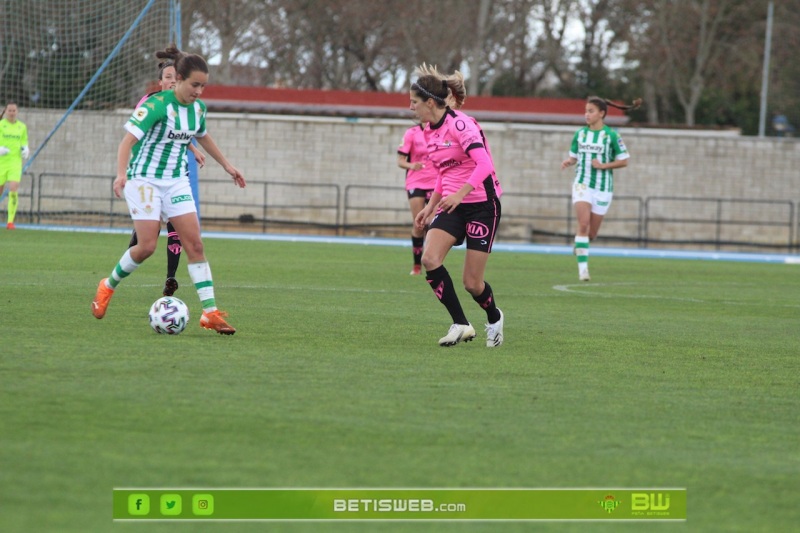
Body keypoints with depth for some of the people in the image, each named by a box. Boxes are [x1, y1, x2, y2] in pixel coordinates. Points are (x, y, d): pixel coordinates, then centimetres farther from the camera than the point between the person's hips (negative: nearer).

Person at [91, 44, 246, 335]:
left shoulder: (198, 108, 3)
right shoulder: (156, 105, -19)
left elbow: (203, 137, 25)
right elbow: (128, 139, -25)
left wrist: (227, 165, 29)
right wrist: (121, 174, -40)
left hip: (176, 182, 6)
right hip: (145, 180, -6)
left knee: (195, 244, -7)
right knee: (147, 246, -13)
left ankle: (210, 312, -10)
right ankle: (108, 286, 13)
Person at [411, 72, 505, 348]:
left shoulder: (459, 124, -18)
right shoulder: (430, 131, 9)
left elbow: (484, 165, -28)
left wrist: (459, 194, -36)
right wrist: (430, 206, 17)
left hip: (482, 204, -7)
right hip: (453, 204, 7)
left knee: (472, 283, -4)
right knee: (429, 259, -18)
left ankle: (494, 318, 29)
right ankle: (460, 325, -9)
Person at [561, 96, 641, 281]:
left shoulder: (611, 135, -6)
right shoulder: (580, 134, 5)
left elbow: (624, 161, -4)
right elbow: (574, 157, 15)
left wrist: (603, 165, -16)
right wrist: (568, 162, -7)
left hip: (602, 188, -1)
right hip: (582, 184, 1)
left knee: (591, 233, 6)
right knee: (583, 223, -19)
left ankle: (579, 242, 43)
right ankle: (583, 268, -17)